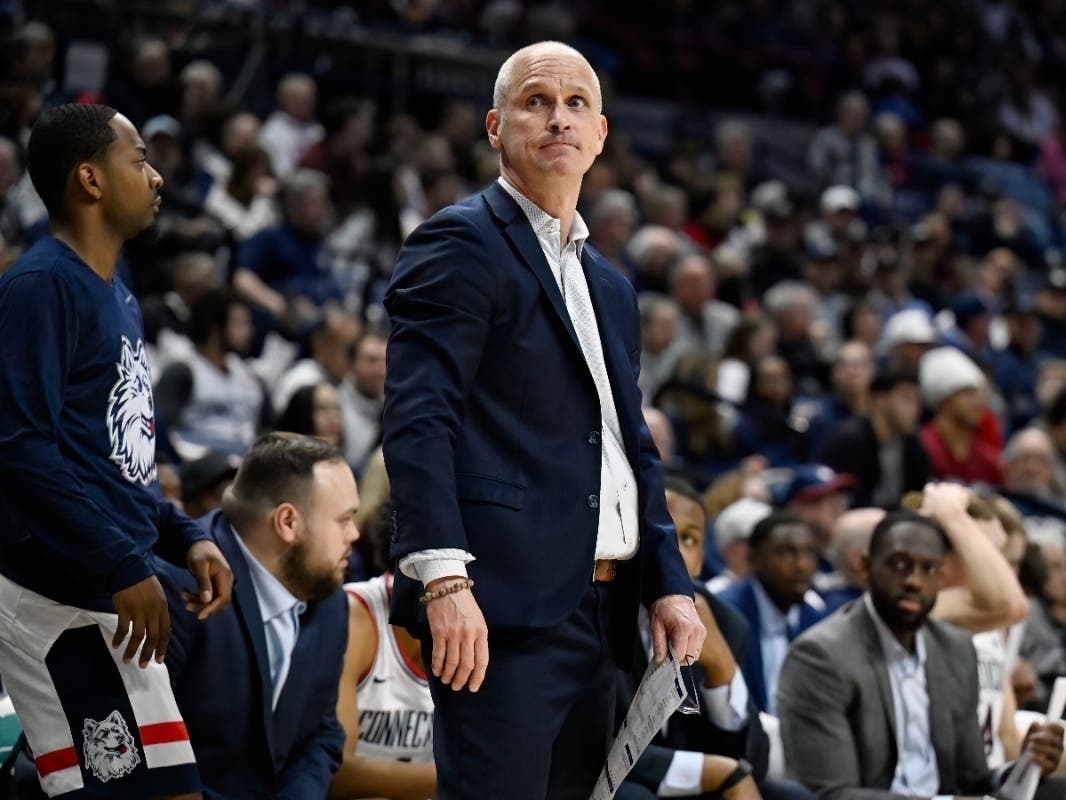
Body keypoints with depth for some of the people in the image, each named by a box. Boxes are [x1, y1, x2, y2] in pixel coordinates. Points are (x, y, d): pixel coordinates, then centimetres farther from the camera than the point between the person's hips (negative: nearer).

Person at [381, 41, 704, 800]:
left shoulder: (610, 286, 24)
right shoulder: (461, 244, -2)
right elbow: (417, 418, -13)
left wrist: (668, 582, 13)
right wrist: (443, 576, -24)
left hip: (598, 609, 8)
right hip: (503, 604, -8)